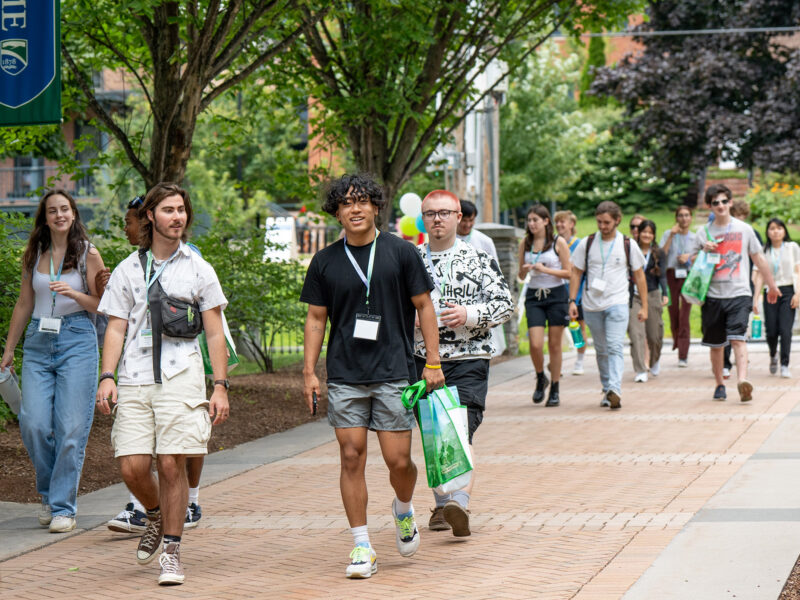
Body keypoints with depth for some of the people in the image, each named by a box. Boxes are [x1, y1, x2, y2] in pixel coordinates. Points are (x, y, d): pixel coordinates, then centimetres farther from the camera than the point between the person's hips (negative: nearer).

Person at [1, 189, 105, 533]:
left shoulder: (88, 254, 1)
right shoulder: (34, 255, 10)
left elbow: (101, 304, 2)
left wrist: (73, 293, -16)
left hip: (77, 341, -3)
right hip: (38, 342, 3)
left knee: (70, 428, -7)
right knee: (33, 424, -7)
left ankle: (64, 507, 0)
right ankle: (50, 492, 16)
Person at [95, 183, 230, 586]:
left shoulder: (198, 269, 10)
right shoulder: (128, 270, 12)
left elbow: (215, 333, 10)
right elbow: (116, 328, 11)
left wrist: (221, 386, 2)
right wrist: (107, 377, -2)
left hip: (181, 378, -1)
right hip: (135, 378, 1)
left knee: (172, 464, -8)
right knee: (132, 467, -6)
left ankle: (172, 551, 4)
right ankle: (156, 517, 26)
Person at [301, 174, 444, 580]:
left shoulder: (400, 253, 1)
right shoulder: (325, 262, 6)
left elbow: (424, 306, 5)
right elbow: (316, 318, 11)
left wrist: (433, 362, 0)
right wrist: (309, 372, 4)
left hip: (394, 371, -1)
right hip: (344, 374, 2)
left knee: (398, 461, -3)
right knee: (351, 457, -3)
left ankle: (404, 510, 30)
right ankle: (362, 547, 4)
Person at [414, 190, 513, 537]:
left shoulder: (478, 259, 3)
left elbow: (505, 304, -1)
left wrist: (469, 315, -16)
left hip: (467, 360, -3)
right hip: (422, 359, 4)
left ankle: (460, 503, -28)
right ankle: (442, 505, 20)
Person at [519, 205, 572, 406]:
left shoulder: (558, 242, -2)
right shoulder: (525, 244, 7)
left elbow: (568, 272, -4)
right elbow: (521, 276, 13)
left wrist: (545, 269, -16)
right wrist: (525, 270, -10)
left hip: (556, 294, -2)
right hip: (534, 296, 2)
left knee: (554, 344, 2)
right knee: (535, 344, -10)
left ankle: (555, 389, 13)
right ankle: (541, 379, 18)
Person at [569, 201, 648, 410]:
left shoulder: (628, 245, 3)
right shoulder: (586, 244, 5)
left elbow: (639, 276, 9)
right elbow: (576, 273, 10)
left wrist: (644, 306, 7)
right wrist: (572, 301, 1)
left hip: (617, 304, -3)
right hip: (592, 306, 3)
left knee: (615, 347, -17)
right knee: (601, 350, 10)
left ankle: (615, 390, -27)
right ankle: (607, 389, 21)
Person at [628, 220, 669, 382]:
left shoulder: (658, 253, 6)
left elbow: (662, 276, 3)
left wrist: (665, 294, -11)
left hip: (652, 295, 1)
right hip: (633, 296, -1)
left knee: (654, 335, 4)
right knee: (636, 333, -13)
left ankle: (655, 361, 36)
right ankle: (640, 371, -12)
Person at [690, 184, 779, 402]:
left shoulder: (744, 229, 7)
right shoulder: (703, 233, 7)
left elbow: (758, 258, 15)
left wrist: (772, 286, 21)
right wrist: (703, 251, -8)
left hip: (739, 294, -2)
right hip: (713, 295, 2)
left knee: (737, 338, -18)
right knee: (716, 344, 7)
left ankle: (742, 381, -30)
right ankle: (719, 384, 21)